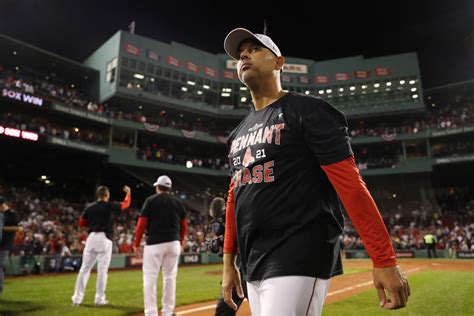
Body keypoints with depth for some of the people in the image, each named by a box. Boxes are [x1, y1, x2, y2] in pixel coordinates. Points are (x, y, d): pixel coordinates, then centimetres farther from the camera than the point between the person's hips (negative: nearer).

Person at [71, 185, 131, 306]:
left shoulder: (89, 207, 8)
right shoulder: (110, 206, -2)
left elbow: (81, 223, 14)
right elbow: (126, 204, 11)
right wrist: (128, 192, 27)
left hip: (91, 238, 4)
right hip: (104, 239, -4)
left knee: (85, 268, 9)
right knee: (102, 269, 1)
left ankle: (77, 297, 11)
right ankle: (99, 298, 5)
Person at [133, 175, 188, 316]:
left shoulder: (150, 200, 0)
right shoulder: (178, 202, 9)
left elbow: (142, 223, -4)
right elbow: (184, 225, 9)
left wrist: (136, 244, 3)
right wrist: (180, 242, 21)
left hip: (154, 243, -3)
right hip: (173, 243, 3)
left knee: (150, 278, 2)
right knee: (170, 277, 11)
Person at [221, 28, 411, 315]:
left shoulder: (307, 111, -6)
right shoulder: (240, 132, 16)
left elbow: (351, 183, -12)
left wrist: (385, 260, -16)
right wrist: (229, 261, 16)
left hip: (299, 260, -7)